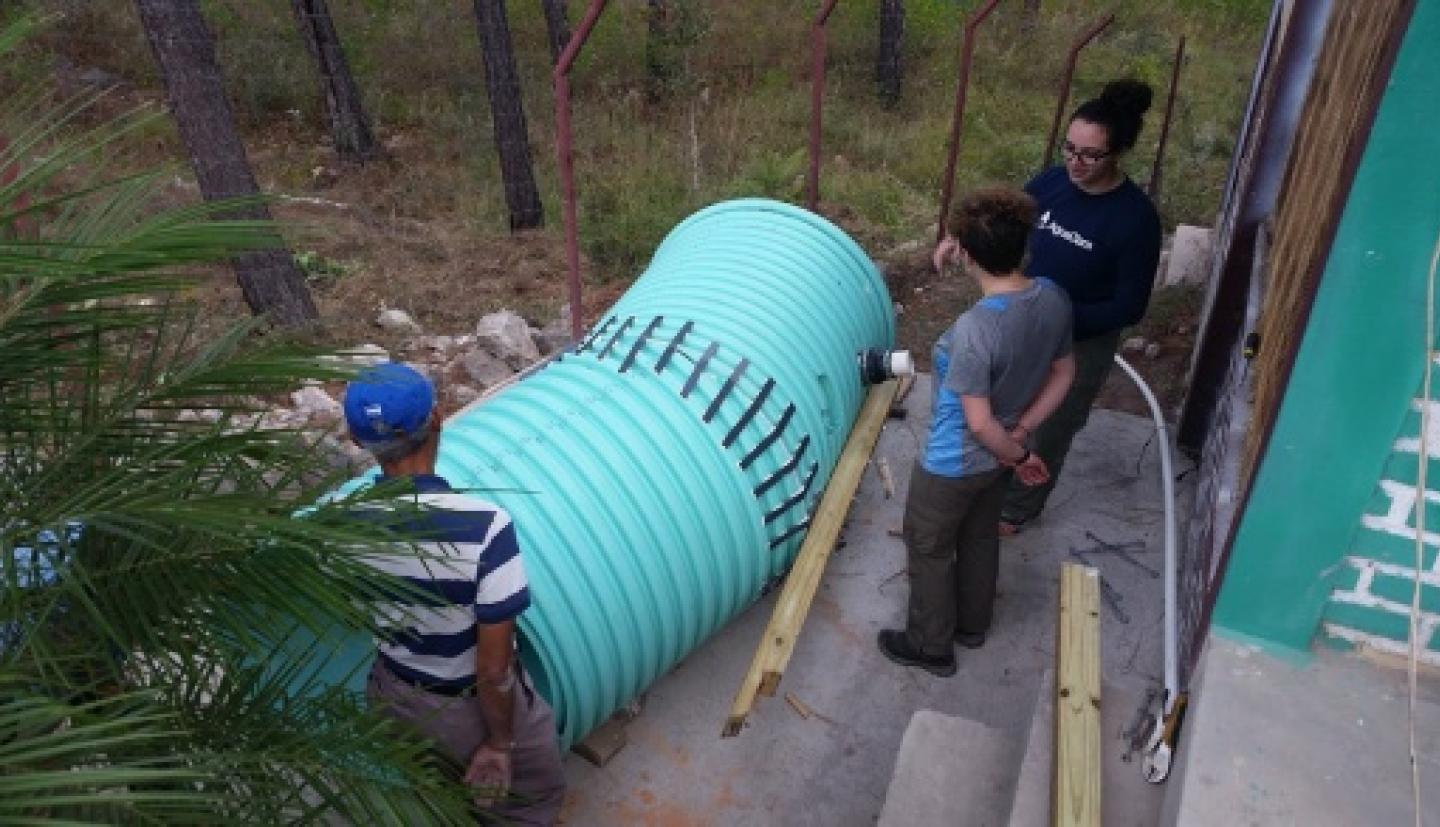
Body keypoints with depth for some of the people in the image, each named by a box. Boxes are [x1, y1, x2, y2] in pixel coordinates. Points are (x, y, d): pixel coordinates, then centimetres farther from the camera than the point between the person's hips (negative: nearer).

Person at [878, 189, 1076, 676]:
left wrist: (1017, 454, -11)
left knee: (929, 549, 16)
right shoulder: (1053, 297, -12)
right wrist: (1021, 434, 2)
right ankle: (972, 624, 51)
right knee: (981, 538, 28)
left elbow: (980, 423, -28)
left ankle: (931, 646, 36)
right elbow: (1063, 373, 2)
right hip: (997, 456, 8)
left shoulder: (975, 329, -36)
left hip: (954, 464, -7)